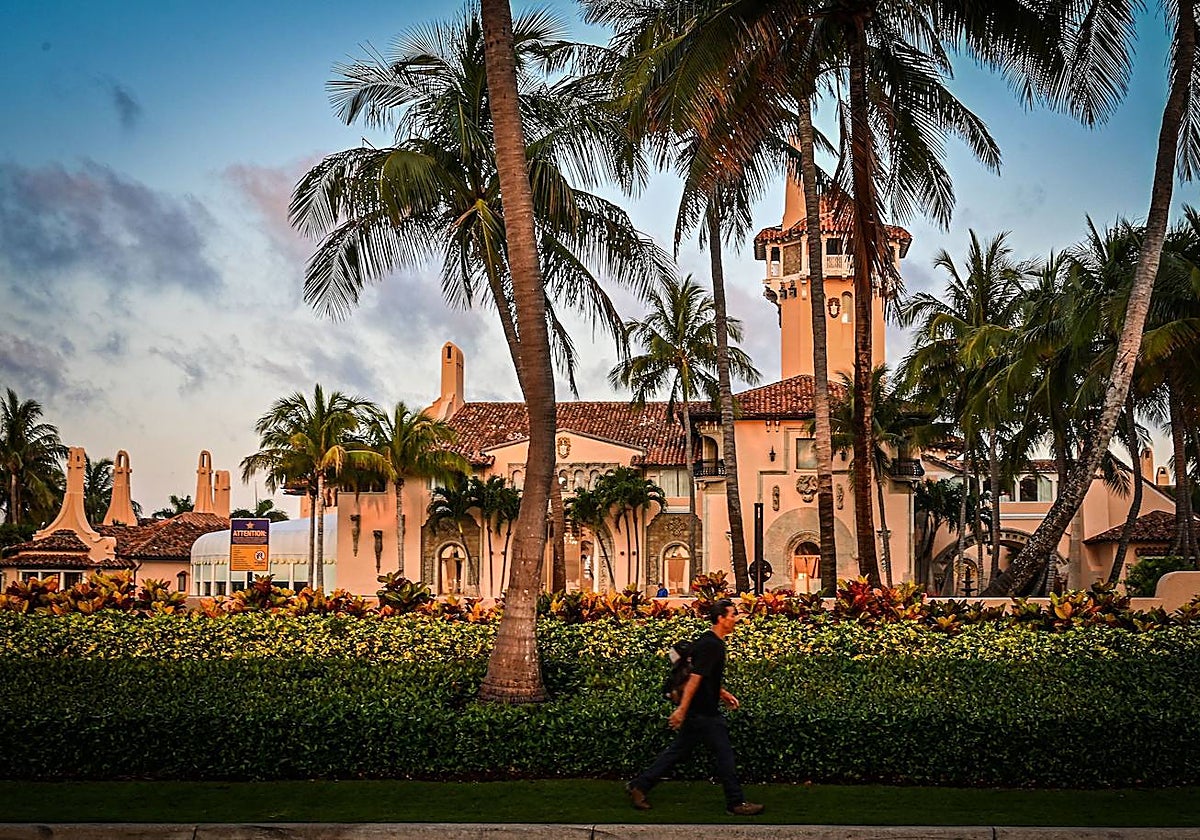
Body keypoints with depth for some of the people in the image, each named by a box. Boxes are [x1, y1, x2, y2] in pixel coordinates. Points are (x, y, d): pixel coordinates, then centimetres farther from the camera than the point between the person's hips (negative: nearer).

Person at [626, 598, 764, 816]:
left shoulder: (711, 642, 12)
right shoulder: (711, 645, -19)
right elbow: (695, 678, -24)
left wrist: (723, 694, 22)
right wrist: (682, 709, -26)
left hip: (698, 712, 10)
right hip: (704, 713, -10)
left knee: (678, 751, 12)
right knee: (725, 754, 0)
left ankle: (639, 786, 15)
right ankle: (736, 802, 10)